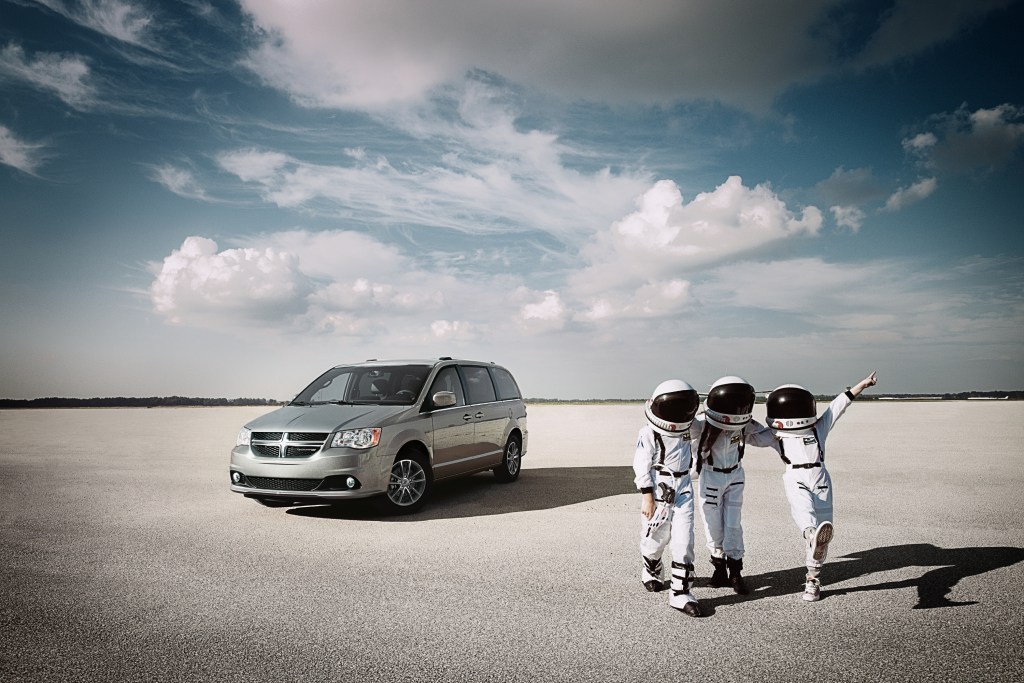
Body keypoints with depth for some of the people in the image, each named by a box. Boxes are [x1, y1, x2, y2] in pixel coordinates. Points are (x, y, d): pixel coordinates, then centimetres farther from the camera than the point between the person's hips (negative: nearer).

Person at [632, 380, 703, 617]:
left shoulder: (687, 428, 2)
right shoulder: (649, 434, -15)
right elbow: (642, 466, -14)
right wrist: (647, 496, -16)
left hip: (683, 490, 4)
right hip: (658, 490, -4)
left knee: (683, 540, -5)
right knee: (656, 537, 11)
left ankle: (680, 593, 1)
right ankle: (652, 573, 41)